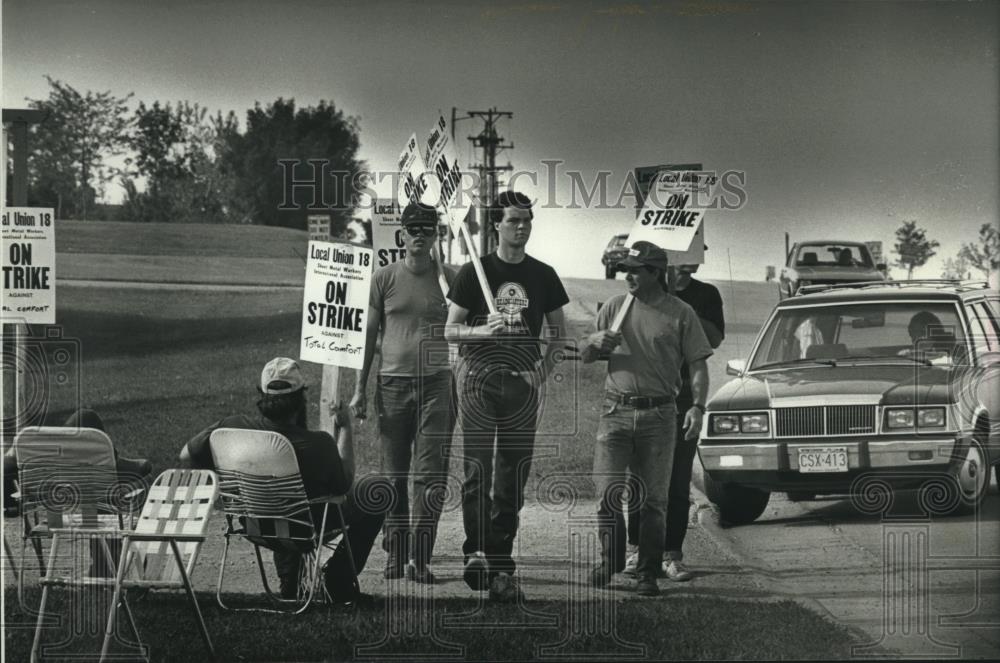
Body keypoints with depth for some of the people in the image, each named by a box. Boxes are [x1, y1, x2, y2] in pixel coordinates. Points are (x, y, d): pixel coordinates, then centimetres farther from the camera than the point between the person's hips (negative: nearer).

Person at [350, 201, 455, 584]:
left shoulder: (448, 279, 7)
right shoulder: (385, 279, 7)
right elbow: (370, 333, 9)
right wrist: (360, 388, 4)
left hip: (436, 384, -1)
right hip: (393, 383, 1)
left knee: (431, 475, -8)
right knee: (393, 476, 4)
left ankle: (420, 559, -7)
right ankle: (395, 553, 11)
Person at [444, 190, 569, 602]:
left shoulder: (543, 276, 11)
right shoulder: (473, 273, 3)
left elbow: (560, 333, 16)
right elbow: (450, 330, 3)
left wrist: (543, 369, -1)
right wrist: (483, 330, -17)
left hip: (522, 383, 2)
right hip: (478, 380, -2)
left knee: (512, 478, 1)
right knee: (477, 470, -10)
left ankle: (501, 567, 3)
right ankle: (477, 553, -10)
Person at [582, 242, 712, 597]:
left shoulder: (681, 314, 2)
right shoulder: (615, 307, 10)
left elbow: (698, 365, 1)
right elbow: (585, 357, 16)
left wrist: (698, 406, -14)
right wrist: (595, 341, -7)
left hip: (659, 414, -2)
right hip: (616, 410, 2)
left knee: (654, 498, 1)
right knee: (608, 491, -6)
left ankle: (648, 574, 7)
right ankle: (611, 560, 12)